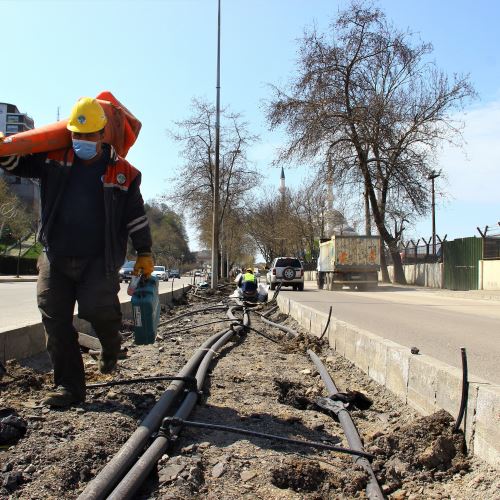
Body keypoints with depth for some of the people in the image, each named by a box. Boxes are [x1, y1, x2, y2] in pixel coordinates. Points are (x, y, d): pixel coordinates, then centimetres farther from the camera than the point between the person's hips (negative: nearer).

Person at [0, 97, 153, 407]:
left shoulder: (122, 172, -2)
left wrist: (144, 253, 3)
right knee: (56, 320, 1)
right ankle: (69, 387, 13)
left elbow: (136, 216, 3)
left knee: (96, 307, -20)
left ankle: (111, 346, 17)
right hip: (56, 257, 3)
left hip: (99, 259, -3)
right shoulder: (53, 159, 3)